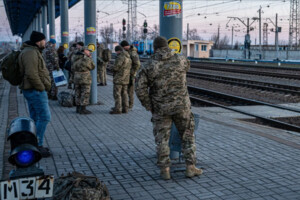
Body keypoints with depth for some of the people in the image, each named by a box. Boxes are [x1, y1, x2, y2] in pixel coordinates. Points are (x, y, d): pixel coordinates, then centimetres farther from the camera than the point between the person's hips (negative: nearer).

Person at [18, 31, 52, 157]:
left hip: (32, 90, 11)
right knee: (44, 117, -9)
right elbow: (31, 74, -26)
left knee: (35, 118, 13)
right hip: (35, 91, -11)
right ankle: (37, 145, -5)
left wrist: (43, 87, 14)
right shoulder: (30, 52, -16)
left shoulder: (33, 52, 19)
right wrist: (41, 87, -18)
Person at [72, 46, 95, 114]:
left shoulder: (75, 58, 7)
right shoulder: (87, 59, -14)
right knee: (85, 94, -1)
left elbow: (73, 69, 11)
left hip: (76, 78, 7)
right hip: (85, 78, -7)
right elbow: (92, 67, 0)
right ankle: (83, 109, -1)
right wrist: (90, 58, 7)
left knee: (78, 93, 13)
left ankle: (78, 108, 19)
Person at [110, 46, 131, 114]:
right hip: (126, 78, 9)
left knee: (117, 94, -4)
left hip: (119, 78, -9)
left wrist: (113, 69, 4)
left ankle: (117, 109, -4)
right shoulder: (128, 57, 13)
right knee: (124, 93, 12)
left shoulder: (120, 57, -16)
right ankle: (125, 108, 13)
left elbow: (115, 67, -20)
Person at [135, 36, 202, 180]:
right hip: (181, 105, 1)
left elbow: (140, 89, -13)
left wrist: (149, 106, -1)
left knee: (162, 139, 11)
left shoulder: (149, 67, -9)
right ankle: (190, 168, 16)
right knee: (188, 136, 14)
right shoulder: (181, 60, -2)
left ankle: (165, 170, 13)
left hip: (161, 108, -1)